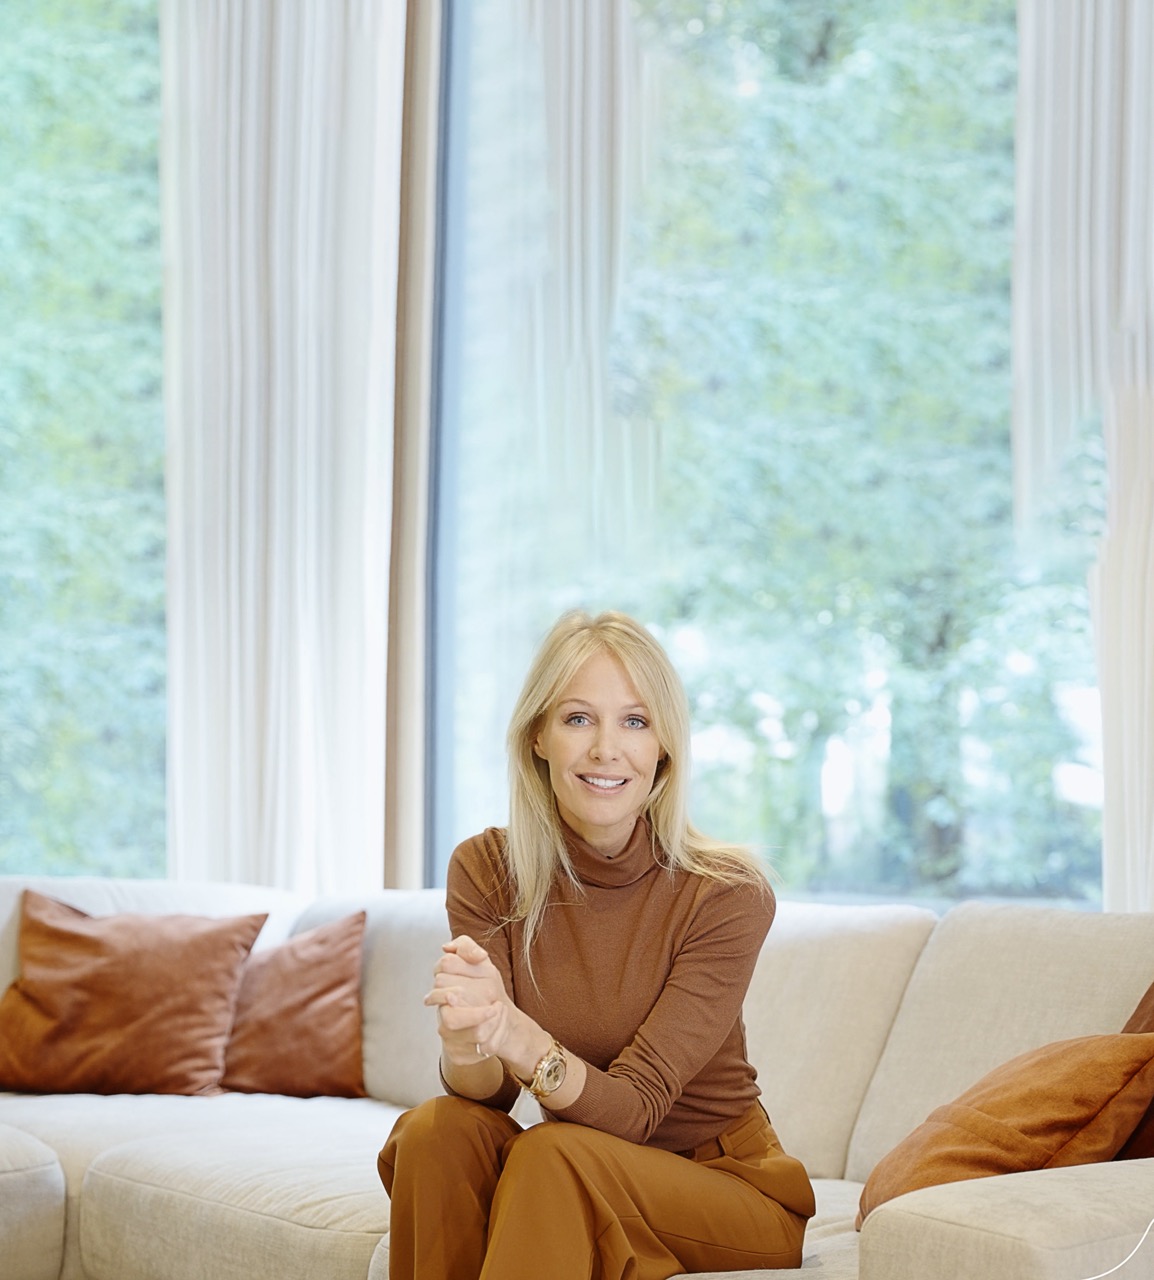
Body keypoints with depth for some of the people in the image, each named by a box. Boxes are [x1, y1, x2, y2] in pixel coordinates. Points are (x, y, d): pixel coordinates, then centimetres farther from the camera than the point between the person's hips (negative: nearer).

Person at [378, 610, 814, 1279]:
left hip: (729, 1188, -3)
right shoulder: (486, 870, -7)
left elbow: (631, 1108, -24)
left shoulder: (728, 893, -18)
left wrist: (517, 1036, -44)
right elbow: (486, 1094, -14)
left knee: (552, 1155, -31)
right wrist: (467, 1045, -40)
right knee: (437, 1129, -25)